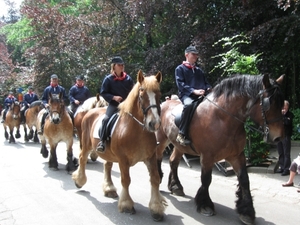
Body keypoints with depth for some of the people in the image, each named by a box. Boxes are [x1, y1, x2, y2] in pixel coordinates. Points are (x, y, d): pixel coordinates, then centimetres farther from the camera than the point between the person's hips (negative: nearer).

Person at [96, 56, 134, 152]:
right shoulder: (108, 79, -2)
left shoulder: (128, 78, 5)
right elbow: (103, 93, -1)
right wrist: (114, 97, -15)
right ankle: (102, 141, -18)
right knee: (106, 119, -25)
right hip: (114, 104, -3)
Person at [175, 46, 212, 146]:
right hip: (186, 95, -6)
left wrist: (208, 89, 0)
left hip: (201, 95, 6)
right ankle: (182, 134, -35)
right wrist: (193, 91, -19)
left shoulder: (199, 70, 26)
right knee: (189, 104, -41)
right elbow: (180, 84, -5)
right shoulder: (180, 69, 8)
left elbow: (206, 82, 25)